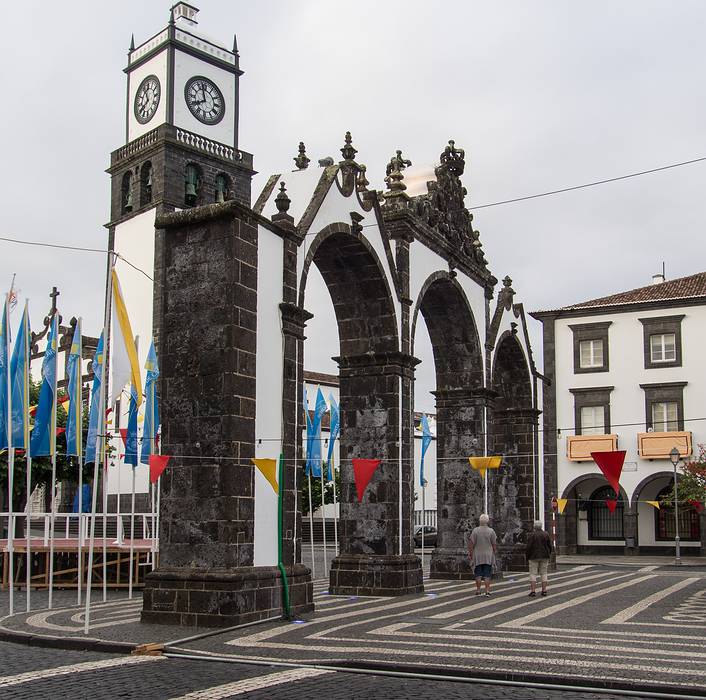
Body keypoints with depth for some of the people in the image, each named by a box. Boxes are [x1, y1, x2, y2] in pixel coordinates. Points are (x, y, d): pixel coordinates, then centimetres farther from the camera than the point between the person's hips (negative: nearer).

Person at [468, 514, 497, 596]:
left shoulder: (475, 530, -7)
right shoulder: (491, 531, -4)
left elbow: (471, 543, -8)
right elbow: (494, 544, -1)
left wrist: (470, 553, 1)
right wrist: (493, 553, 11)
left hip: (478, 555, 0)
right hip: (488, 555, 0)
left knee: (478, 574, 8)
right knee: (487, 574, 4)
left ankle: (478, 590, 10)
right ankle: (487, 590, 1)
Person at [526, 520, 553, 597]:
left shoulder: (532, 535, -10)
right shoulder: (546, 534, 1)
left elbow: (529, 547, -11)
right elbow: (550, 546, 3)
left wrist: (527, 557, -1)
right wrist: (548, 555, 15)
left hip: (534, 557, -3)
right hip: (544, 556, 3)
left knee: (533, 574, 0)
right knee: (543, 574, 9)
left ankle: (533, 591, -6)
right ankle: (544, 591, 7)